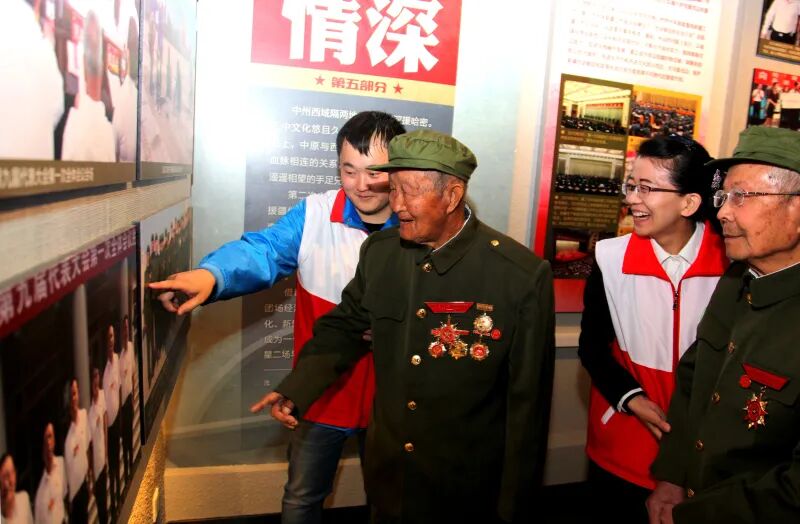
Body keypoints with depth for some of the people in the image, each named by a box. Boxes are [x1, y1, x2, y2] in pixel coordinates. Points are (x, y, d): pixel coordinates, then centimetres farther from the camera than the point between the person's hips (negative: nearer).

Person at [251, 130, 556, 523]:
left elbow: (527, 404, -14)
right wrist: (296, 388, -7)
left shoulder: (523, 276, -21)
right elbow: (344, 326, 8)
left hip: (468, 489, -4)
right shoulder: (378, 252, -7)